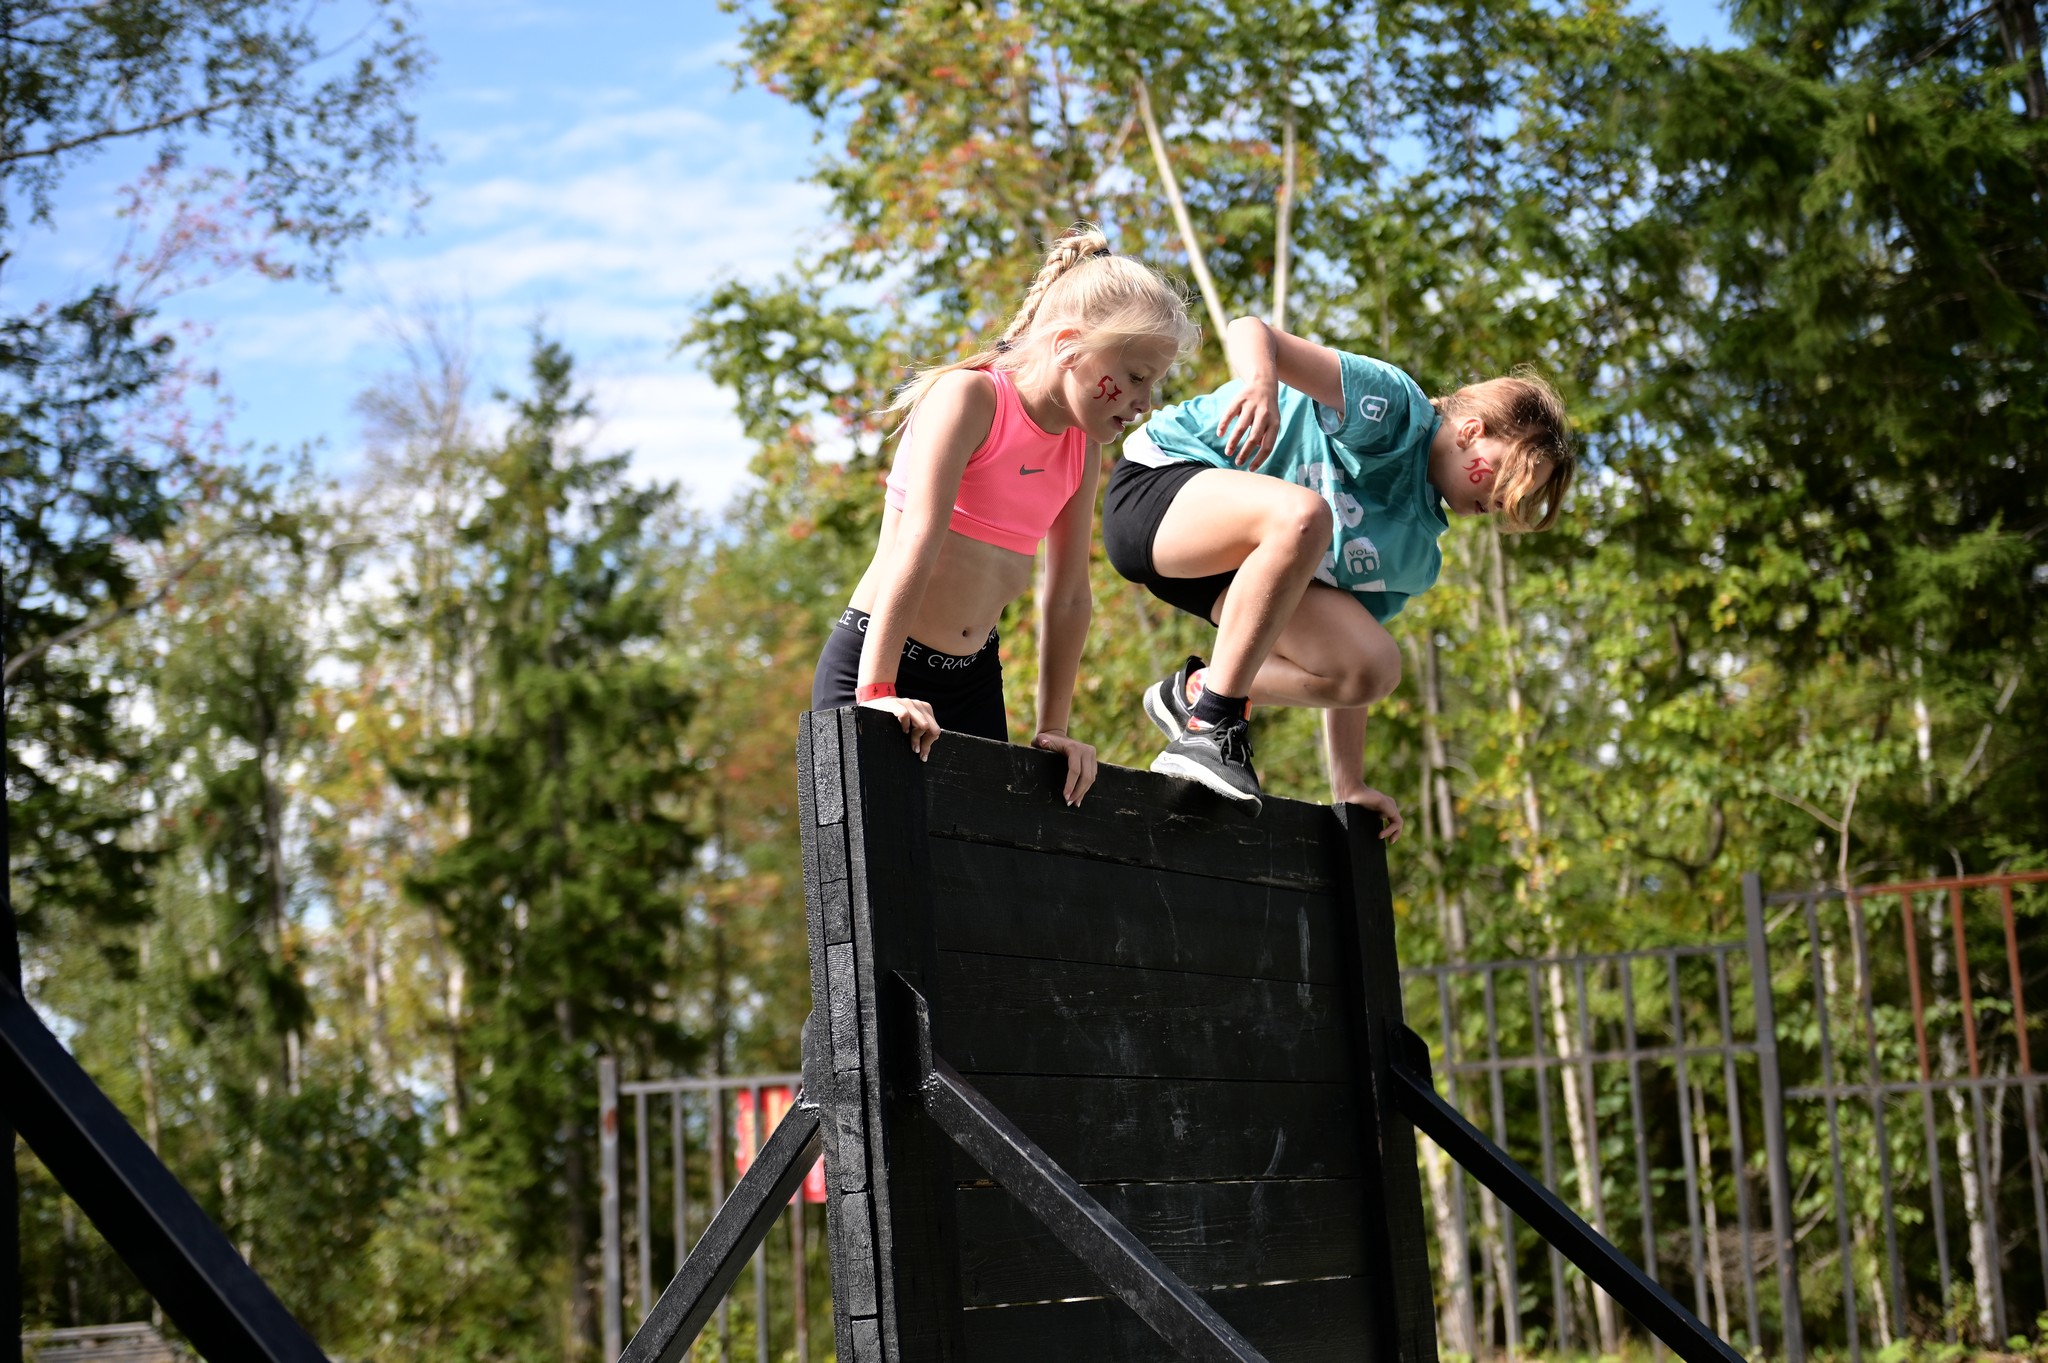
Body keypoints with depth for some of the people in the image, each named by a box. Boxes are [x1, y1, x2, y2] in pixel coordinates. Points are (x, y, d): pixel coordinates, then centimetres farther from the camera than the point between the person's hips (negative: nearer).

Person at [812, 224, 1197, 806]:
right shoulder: (969, 396, -14)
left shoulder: (1083, 447, 6)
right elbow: (918, 542, -23)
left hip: (975, 678, 6)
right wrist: (877, 691, -30)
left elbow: (1068, 597, 8)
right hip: (871, 663, -6)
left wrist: (1052, 729, 4)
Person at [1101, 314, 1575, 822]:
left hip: (1241, 564, 8)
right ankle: (1209, 726, -34)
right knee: (1303, 514, -39)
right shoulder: (1399, 408, -14)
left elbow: (1350, 668, 12)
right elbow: (1250, 331, -25)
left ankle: (1196, 691, 4)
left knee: (1375, 667, -14)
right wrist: (1261, 381, -49)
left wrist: (1349, 788, 7)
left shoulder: (1416, 555, 9)